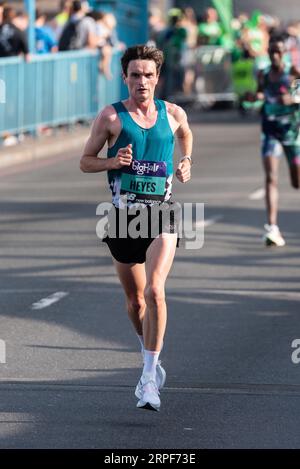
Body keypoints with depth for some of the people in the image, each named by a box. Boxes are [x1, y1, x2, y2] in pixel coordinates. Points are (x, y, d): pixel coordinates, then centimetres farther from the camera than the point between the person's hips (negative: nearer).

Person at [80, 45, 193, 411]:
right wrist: (114, 162, -13)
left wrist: (186, 161, 14)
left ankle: (149, 379, -19)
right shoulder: (111, 116, -1)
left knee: (154, 290, -19)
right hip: (124, 216, 1)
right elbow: (85, 162, 5)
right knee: (135, 300, 12)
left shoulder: (173, 114, 5)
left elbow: (185, 133, 30)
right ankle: (151, 356, 39)